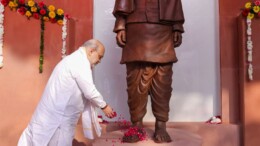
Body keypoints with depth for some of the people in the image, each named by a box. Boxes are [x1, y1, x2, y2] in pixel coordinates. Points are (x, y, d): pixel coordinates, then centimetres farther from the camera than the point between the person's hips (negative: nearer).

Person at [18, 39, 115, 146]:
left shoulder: (75, 60, 16)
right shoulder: (81, 61, -15)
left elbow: (85, 92, 19)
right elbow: (90, 92, -16)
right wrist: (104, 106, -2)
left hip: (57, 113, 9)